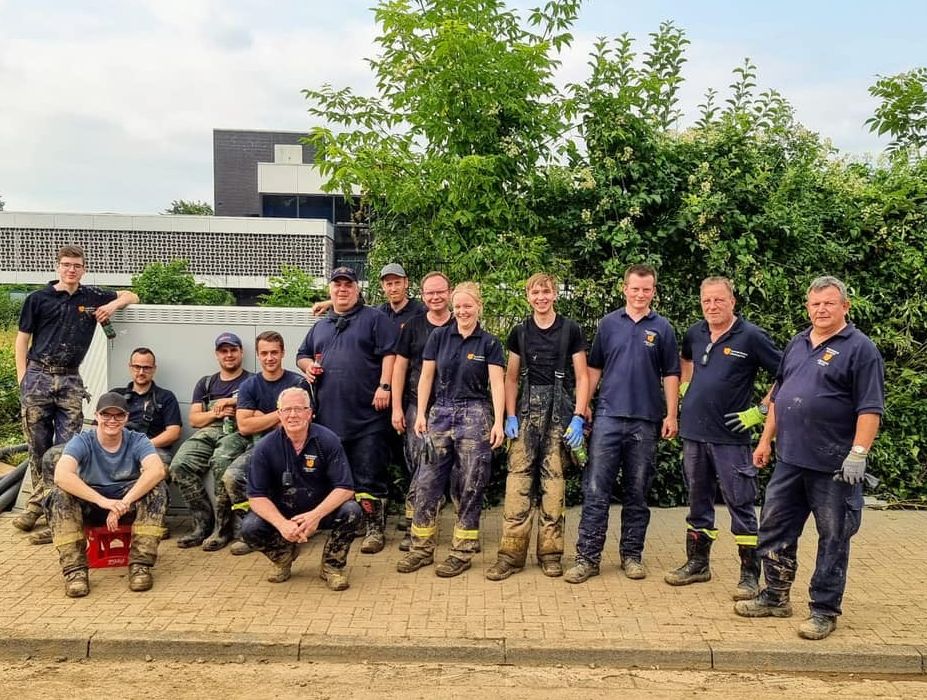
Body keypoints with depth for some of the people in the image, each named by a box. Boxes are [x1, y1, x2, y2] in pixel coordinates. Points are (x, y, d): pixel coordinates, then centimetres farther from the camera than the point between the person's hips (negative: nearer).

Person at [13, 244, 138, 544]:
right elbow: (22, 339, 7)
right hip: (38, 376, 0)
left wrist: (114, 304, -4)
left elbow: (132, 296, 18)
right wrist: (22, 378, -1)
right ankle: (37, 503, 19)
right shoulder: (38, 299, 5)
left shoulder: (92, 297, 9)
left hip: (70, 380, 1)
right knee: (38, 445, 6)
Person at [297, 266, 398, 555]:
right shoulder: (320, 326, 22)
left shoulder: (375, 319, 3)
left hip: (367, 415, -6)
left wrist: (384, 386, -17)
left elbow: (389, 354, -7)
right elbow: (302, 355, 30)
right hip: (328, 415, 6)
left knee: (369, 477, -3)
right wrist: (307, 365, 8)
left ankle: (374, 529, 5)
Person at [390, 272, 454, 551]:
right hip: (417, 406, 0)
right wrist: (397, 408, 1)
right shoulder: (413, 327, 8)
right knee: (417, 468, -2)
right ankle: (413, 528, 6)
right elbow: (400, 368, 8)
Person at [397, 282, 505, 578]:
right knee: (426, 483, 1)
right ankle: (421, 548, 13)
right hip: (441, 413, 2)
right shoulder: (439, 336, 6)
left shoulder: (489, 343, 1)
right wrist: (421, 414, 1)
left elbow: (497, 384, -5)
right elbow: (426, 377, 8)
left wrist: (498, 422, -14)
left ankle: (463, 551, 13)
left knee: (470, 487, 2)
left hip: (475, 416, -2)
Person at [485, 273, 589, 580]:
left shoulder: (570, 330, 3)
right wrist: (510, 416, 1)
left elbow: (582, 377, 2)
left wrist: (578, 417, -7)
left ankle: (550, 552, 11)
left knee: (553, 479, 1)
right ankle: (511, 552, -1)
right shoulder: (520, 332, 11)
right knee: (518, 477, -5)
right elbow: (511, 377, 13)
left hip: (560, 409, -2)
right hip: (527, 408, 2)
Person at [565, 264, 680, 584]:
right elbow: (594, 368, 10)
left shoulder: (662, 328, 5)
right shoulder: (609, 323, 7)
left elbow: (670, 375, 5)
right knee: (595, 489, -3)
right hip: (608, 416, 0)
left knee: (637, 492, 9)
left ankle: (632, 554, 20)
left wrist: (671, 415, -2)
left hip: (646, 420, 0)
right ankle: (587, 557, 3)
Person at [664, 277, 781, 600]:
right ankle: (697, 563, 28)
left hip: (730, 437, -5)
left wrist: (761, 410, -10)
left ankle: (750, 574, 10)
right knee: (698, 501, 15)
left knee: (741, 505, 0)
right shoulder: (695, 334, 7)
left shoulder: (751, 337, -9)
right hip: (693, 433, 6)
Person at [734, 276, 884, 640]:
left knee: (832, 539, 5)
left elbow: (870, 408, -13)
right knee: (774, 529, 13)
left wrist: (858, 454, -19)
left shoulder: (860, 349, -7)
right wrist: (766, 440, 16)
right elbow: (778, 396, 19)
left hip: (834, 467, -7)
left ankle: (824, 611, 16)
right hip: (790, 460, 7)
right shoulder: (797, 344, 14)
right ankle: (776, 597, 27)